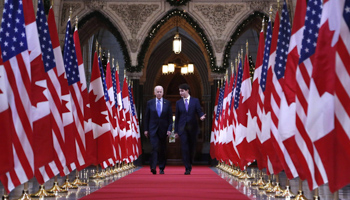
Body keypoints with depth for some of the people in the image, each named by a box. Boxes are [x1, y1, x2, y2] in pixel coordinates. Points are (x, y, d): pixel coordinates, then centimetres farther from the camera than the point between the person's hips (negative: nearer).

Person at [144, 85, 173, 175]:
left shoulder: (167, 103, 4)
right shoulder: (150, 103, 4)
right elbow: (146, 117, 6)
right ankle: (153, 167, -17)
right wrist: (146, 129, 1)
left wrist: (169, 129, -5)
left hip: (163, 129, 1)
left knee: (162, 149, 7)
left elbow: (170, 117, 4)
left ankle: (161, 168, 16)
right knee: (155, 148, -14)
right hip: (153, 129, -1)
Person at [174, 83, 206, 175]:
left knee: (191, 147, 7)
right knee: (185, 148, -8)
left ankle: (189, 164, 29)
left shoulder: (195, 101, 5)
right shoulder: (178, 102, 9)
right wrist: (176, 131, 7)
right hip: (182, 128, 0)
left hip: (192, 127, 0)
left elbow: (199, 112, 0)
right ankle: (187, 168, -6)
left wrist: (201, 116, -25)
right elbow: (177, 117, 9)